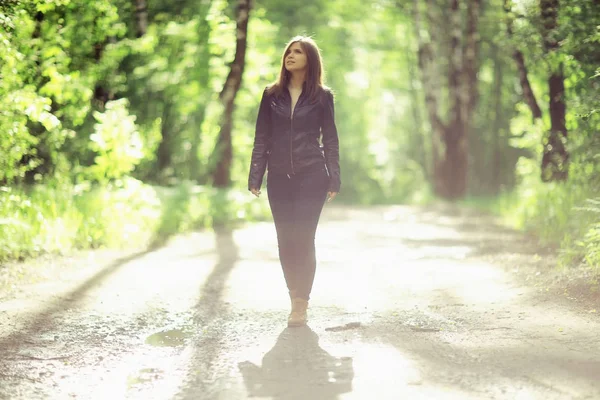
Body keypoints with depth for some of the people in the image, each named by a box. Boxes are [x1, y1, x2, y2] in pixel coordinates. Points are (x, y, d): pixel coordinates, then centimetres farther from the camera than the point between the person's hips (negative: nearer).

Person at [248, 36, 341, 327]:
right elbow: (261, 138, 8)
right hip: (279, 177, 3)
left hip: (311, 177, -3)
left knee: (303, 239, -7)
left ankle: (301, 304, 0)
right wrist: (255, 177, 2)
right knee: (286, 240, 3)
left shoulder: (322, 96, 4)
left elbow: (330, 139, 4)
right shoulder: (272, 95, 9)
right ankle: (295, 298, 14)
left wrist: (334, 180, -1)